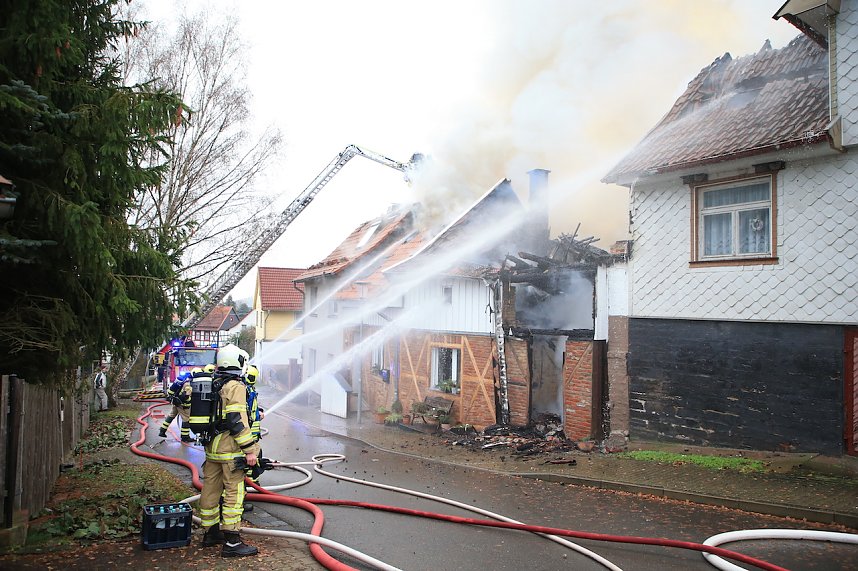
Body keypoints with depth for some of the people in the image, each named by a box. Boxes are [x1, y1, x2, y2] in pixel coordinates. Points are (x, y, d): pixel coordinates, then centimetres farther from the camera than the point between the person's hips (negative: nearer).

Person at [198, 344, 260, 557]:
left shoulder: (213, 385, 14)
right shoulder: (235, 386, -14)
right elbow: (237, 420, -20)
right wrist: (249, 450, -18)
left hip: (212, 447, 9)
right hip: (230, 449, -9)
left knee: (210, 489, 15)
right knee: (234, 492, -6)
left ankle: (211, 533, 28)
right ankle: (231, 542, -4)